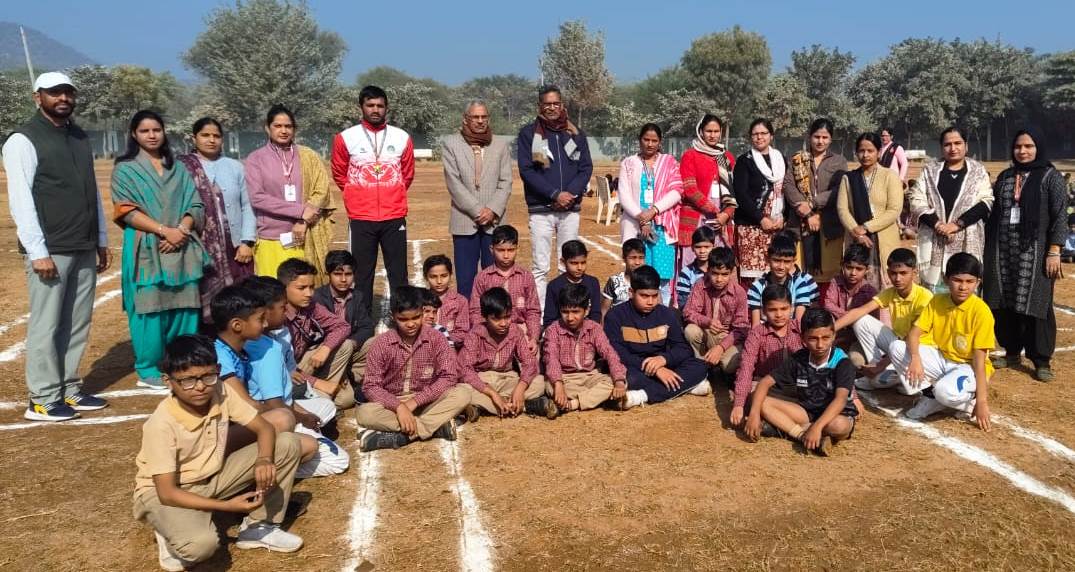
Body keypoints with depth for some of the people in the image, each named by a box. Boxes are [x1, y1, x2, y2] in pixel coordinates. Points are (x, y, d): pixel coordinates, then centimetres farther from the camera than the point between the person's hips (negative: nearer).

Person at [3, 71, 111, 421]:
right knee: (46, 326, -2)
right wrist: (38, 252, -16)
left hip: (85, 249, 7)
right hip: (51, 251, -6)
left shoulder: (81, 139, 15)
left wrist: (102, 241, 15)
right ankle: (43, 400, 6)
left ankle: (70, 390, 19)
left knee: (77, 325, 10)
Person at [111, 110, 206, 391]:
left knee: (184, 307, 2)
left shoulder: (178, 169, 16)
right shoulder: (125, 169, 5)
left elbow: (195, 205, 8)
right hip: (146, 248, -3)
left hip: (182, 248, 3)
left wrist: (182, 230, -11)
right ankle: (147, 371, 6)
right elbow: (127, 211, -6)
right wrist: (164, 230, -16)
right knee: (149, 307, -4)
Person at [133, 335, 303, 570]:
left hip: (212, 477, 6)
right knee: (201, 543, -39)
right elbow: (167, 493, -27)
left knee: (287, 444, -11)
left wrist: (264, 459, -29)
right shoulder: (162, 424, -28)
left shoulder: (220, 393, -14)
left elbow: (264, 428, -7)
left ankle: (258, 526, 1)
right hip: (163, 491, -6)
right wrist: (227, 505, -33)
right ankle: (170, 533, 0)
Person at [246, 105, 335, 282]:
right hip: (271, 239, -1)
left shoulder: (309, 156, 6)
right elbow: (257, 198, -7)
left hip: (304, 238, 1)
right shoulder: (256, 159, 2)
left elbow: (321, 191, 2)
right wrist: (300, 210, -13)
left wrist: (304, 221, -11)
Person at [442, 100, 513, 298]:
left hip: (494, 222, 2)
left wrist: (492, 210, -10)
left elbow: (505, 182, 4)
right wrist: (477, 210, -11)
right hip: (464, 222, -1)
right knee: (465, 280, 1)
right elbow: (454, 182, -4)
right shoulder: (450, 144, 4)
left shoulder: (501, 145, 10)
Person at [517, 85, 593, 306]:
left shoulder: (576, 133, 11)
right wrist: (555, 194, -15)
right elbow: (526, 170, -6)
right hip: (541, 209, -3)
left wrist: (570, 193, -11)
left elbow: (586, 168, 7)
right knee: (540, 268, -3)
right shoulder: (528, 133, 2)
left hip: (571, 208, 3)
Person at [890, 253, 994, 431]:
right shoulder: (936, 301, -5)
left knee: (945, 391, -38)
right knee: (897, 347, -16)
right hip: (941, 359, 5)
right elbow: (914, 333, -10)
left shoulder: (981, 311, -19)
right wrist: (915, 358, -32)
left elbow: (979, 358, -20)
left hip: (968, 367, -5)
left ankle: (968, 399, 0)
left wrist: (981, 400, -23)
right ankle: (930, 397, -7)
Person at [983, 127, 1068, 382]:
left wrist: (1054, 251, -14)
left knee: (1035, 305, -1)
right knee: (1004, 304, 7)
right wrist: (988, 247, 9)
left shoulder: (1051, 177, -2)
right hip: (1003, 252, 4)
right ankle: (1012, 352, 21)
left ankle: (1041, 361, 8)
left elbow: (1060, 217, -6)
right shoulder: (1005, 176, 11)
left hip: (1034, 252, -4)